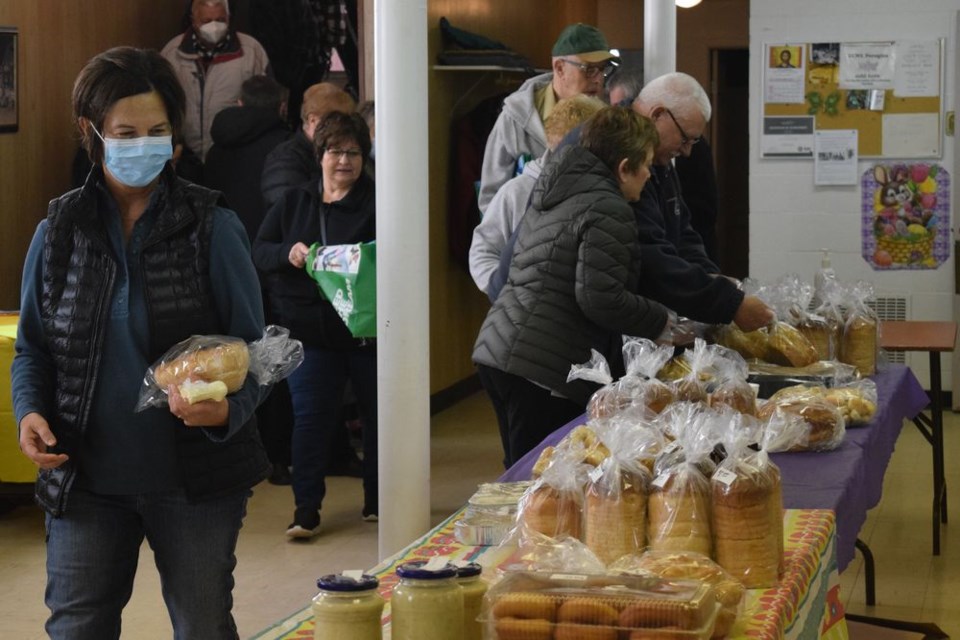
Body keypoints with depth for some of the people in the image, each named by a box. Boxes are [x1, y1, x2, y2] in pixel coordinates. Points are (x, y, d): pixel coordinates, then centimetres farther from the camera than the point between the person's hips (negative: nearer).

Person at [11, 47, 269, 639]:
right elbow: (33, 347, 11)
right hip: (86, 475, 2)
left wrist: (227, 409, -23)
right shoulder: (58, 233, 3)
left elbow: (253, 347, -2)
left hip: (195, 478, -1)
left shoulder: (213, 228, -4)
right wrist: (30, 412, -9)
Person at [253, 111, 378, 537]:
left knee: (377, 413, 8)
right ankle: (306, 507, 5)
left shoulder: (376, 203, 0)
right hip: (311, 331, 1)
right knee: (310, 416, -1)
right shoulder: (293, 203, 10)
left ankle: (377, 500, 24)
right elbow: (259, 251, 8)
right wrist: (288, 253, -14)